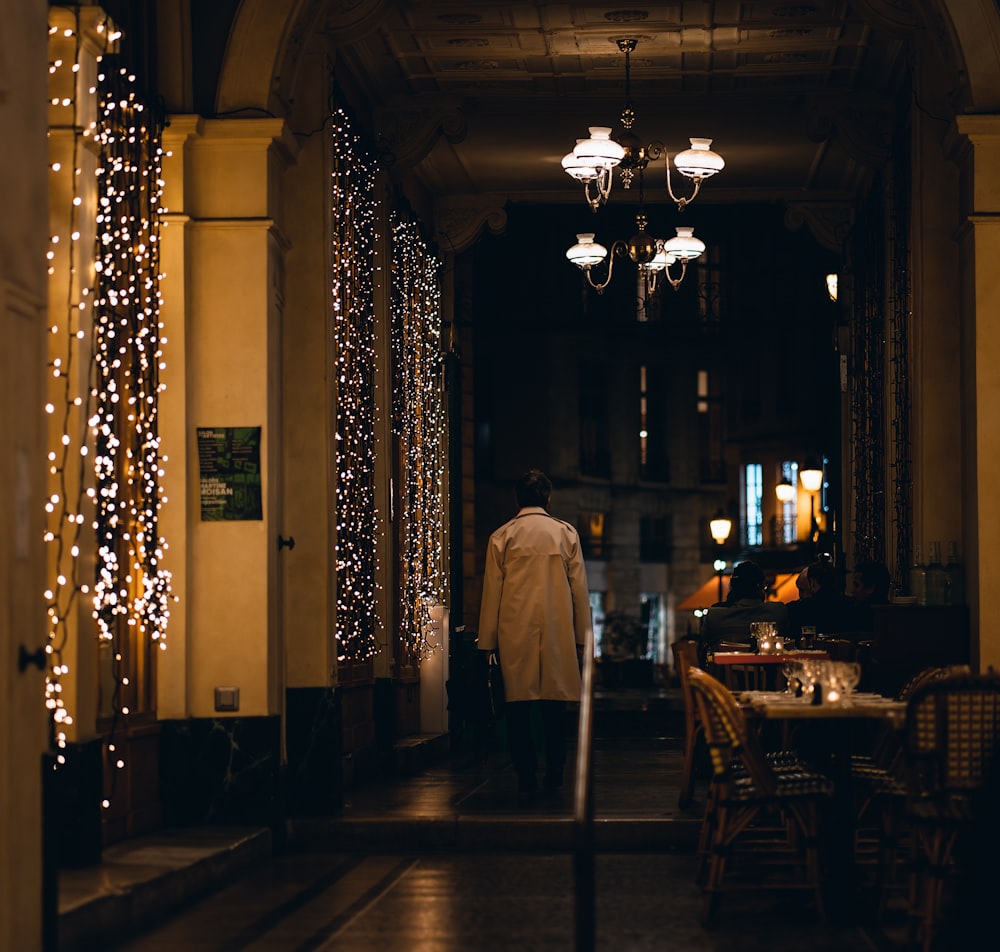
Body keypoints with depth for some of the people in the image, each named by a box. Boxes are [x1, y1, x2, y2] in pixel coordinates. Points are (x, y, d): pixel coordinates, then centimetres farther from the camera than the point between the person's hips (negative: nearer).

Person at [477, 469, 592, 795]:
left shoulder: (501, 537, 2)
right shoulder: (566, 533, 4)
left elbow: (491, 593, 3)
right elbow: (580, 589, 5)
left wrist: (488, 641, 7)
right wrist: (582, 636, 10)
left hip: (515, 633, -1)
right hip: (557, 632, 1)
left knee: (518, 705, 3)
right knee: (555, 704, 6)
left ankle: (526, 774, 0)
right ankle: (554, 772, 5)